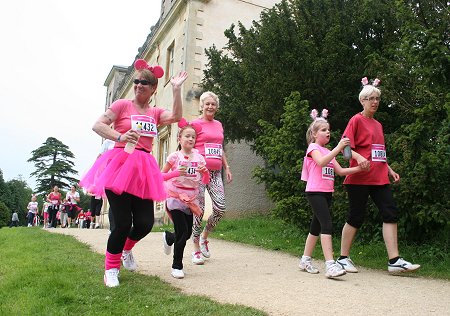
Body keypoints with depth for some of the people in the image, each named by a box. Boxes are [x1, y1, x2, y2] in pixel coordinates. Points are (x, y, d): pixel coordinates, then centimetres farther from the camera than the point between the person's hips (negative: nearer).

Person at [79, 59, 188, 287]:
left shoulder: (155, 112, 15)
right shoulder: (122, 105, 5)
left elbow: (176, 117, -4)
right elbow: (97, 125, -5)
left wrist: (176, 89, -4)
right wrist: (120, 137, -20)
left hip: (144, 169, 4)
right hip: (120, 164, -4)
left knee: (145, 223, 0)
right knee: (123, 223, -7)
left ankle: (126, 250, 35)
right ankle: (111, 268, 17)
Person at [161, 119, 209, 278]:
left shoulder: (199, 157, 4)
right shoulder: (175, 156, -5)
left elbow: (206, 181, 5)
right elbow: (161, 176, -4)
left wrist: (205, 172, -16)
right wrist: (176, 173, -20)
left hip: (191, 199, 4)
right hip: (176, 197, -4)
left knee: (188, 233, 7)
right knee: (182, 233, -9)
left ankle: (168, 237, 42)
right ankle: (177, 266, 11)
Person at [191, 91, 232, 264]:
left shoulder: (219, 125, 18)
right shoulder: (196, 123, 1)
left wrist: (227, 167, 18)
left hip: (215, 172, 5)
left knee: (220, 208, -4)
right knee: (199, 209, -2)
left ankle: (204, 236, 22)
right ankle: (196, 249, 11)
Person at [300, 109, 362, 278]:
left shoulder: (328, 152, 20)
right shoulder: (313, 147, -3)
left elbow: (341, 171, 13)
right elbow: (321, 162, -24)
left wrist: (359, 168, -1)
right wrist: (338, 147, -28)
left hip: (327, 193, 9)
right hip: (315, 192, -8)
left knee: (316, 226, 11)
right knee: (327, 225, -18)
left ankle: (305, 260, 21)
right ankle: (330, 265, -21)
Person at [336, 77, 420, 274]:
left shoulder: (378, 125, 19)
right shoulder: (357, 120, -3)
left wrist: (390, 170, 17)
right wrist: (358, 157, -28)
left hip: (379, 178, 7)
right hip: (359, 178, -7)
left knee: (390, 214, -1)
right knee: (356, 218, -2)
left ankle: (394, 261, 3)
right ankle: (343, 258, 12)